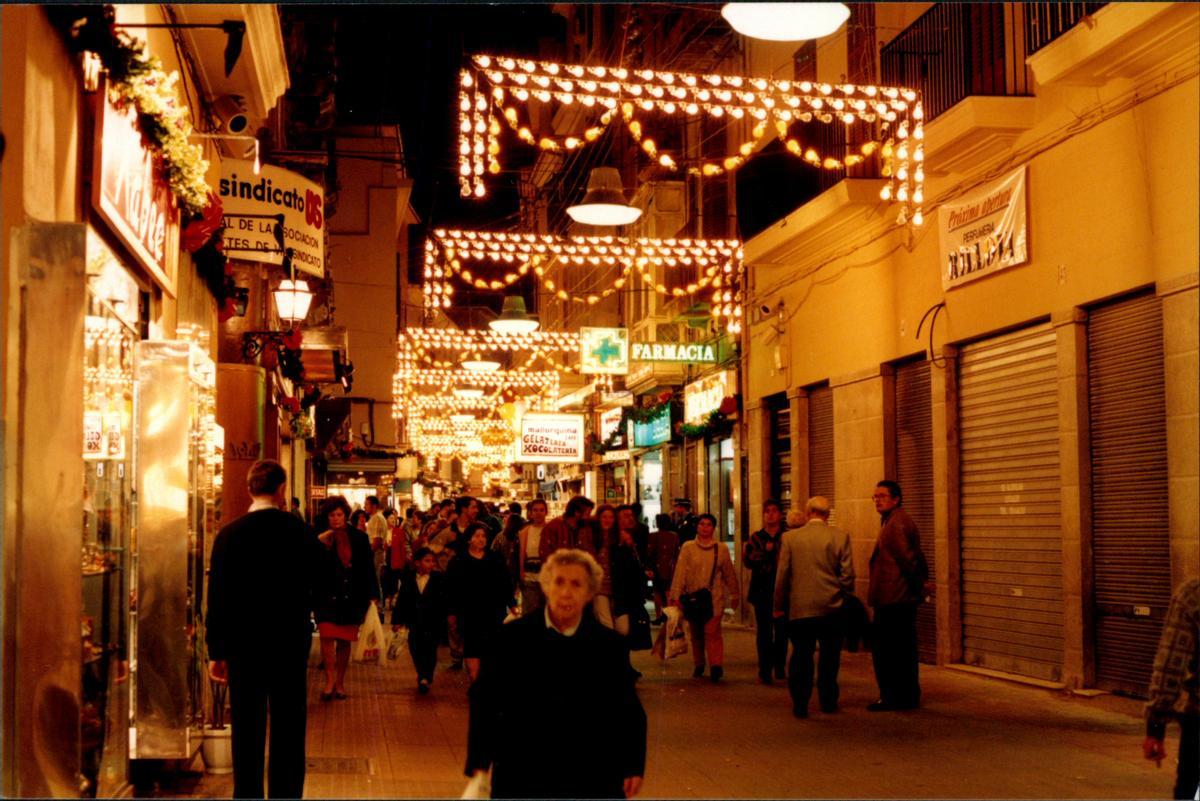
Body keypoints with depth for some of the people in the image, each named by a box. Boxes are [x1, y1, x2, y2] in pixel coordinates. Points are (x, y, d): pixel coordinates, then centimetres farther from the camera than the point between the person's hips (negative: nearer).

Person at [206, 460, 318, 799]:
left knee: (247, 732, 9)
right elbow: (316, 588, 0)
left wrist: (216, 651, 3)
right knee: (288, 732, 7)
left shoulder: (229, 535, -6)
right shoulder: (300, 532, -6)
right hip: (291, 644, 0)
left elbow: (217, 598, -4)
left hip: (242, 645, 0)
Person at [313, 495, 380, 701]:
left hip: (351, 597, 1)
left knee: (344, 641, 8)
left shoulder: (359, 537, 1)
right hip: (327, 596, -1)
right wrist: (321, 545, -19)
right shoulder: (320, 539, -3)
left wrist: (372, 594, 3)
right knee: (327, 637, -12)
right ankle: (329, 681, -5)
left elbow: (368, 567, 5)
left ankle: (340, 683, 19)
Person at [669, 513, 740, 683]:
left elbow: (729, 573, 15)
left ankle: (716, 665, -20)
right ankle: (699, 664, 22)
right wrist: (675, 596, -10)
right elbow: (680, 572, -3)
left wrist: (735, 594, 21)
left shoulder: (721, 549, 5)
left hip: (714, 598, -1)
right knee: (696, 633, 9)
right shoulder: (688, 547, 2)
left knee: (712, 631, -14)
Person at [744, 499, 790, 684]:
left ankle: (779, 665, 20)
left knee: (782, 630, 4)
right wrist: (765, 552, -15)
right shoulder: (756, 537, 10)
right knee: (764, 631, 0)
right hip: (762, 590, 1)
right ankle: (764, 670, 3)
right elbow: (747, 559, -3)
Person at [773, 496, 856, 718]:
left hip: (799, 608, 0)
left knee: (801, 657, 6)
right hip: (831, 608, 0)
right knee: (829, 656, 12)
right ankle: (828, 701, 19)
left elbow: (782, 575, 0)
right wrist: (846, 600, 12)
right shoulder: (840, 536, -3)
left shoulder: (790, 537, -2)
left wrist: (778, 606, 9)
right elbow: (847, 574, -3)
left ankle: (800, 704, 5)